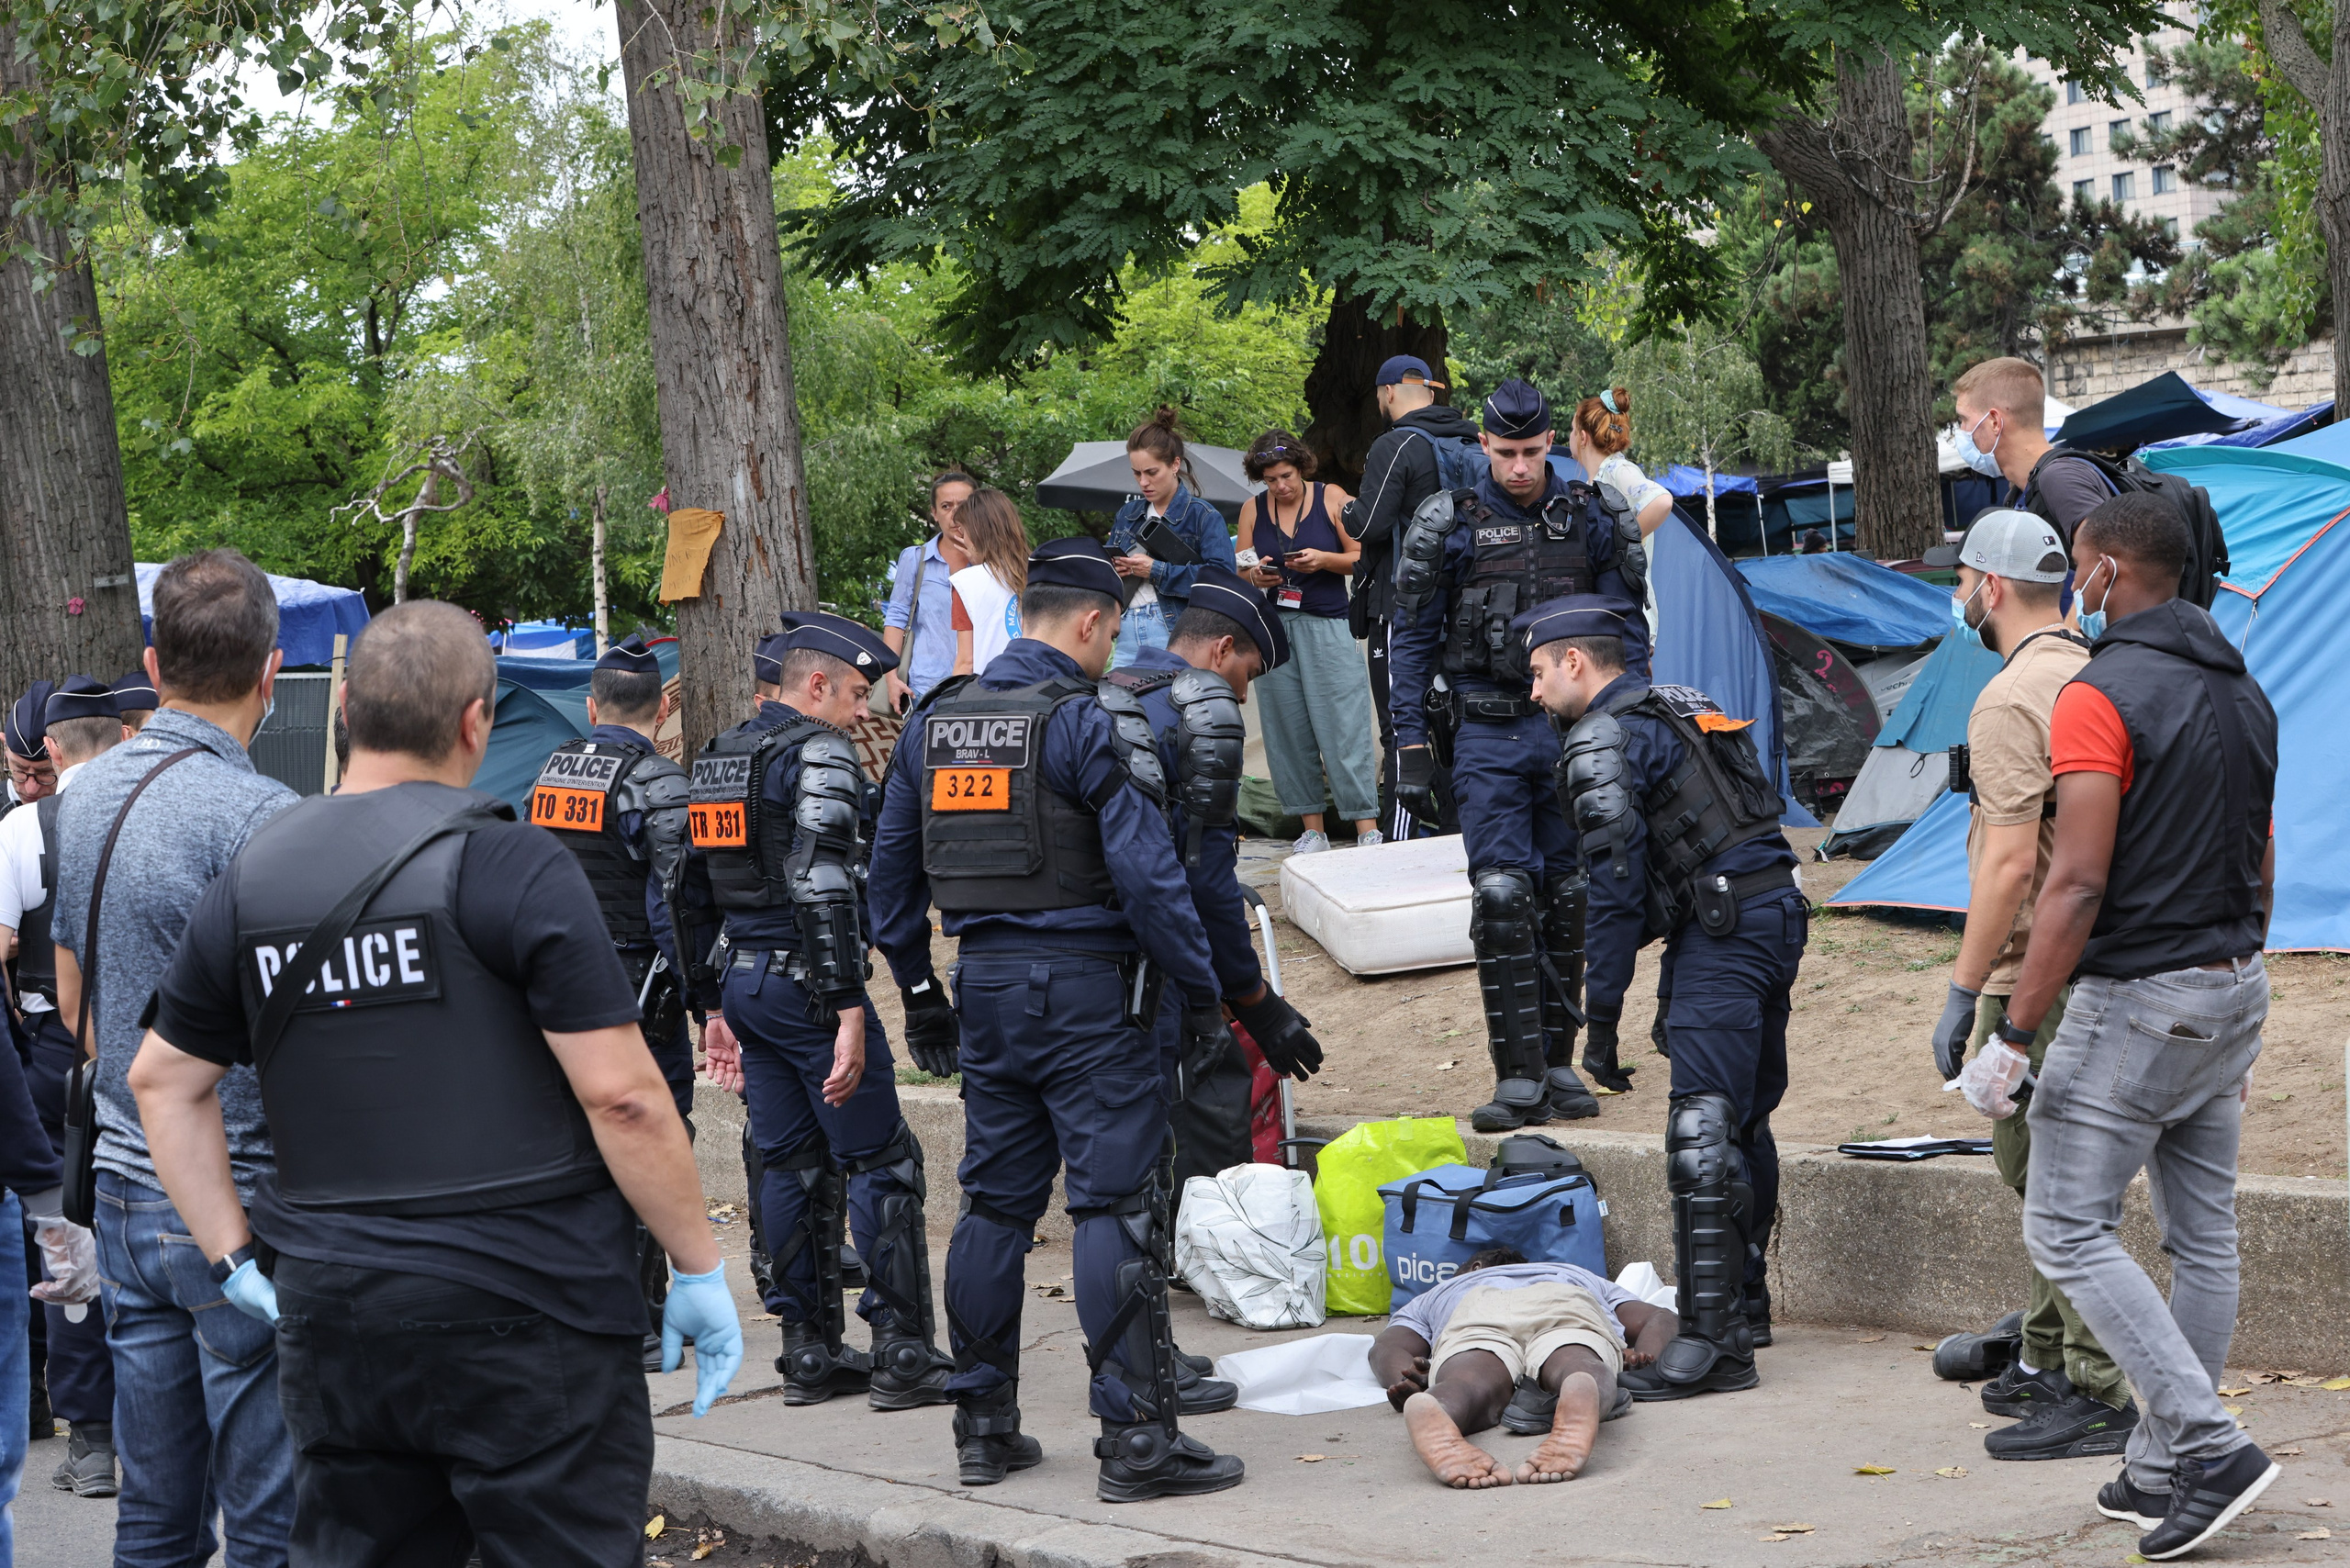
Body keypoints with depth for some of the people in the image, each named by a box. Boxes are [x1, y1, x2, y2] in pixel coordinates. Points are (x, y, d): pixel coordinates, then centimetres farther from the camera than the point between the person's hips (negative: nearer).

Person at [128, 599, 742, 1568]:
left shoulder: (251, 877, 7)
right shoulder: (508, 866, -11)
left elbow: (165, 1080, 15)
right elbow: (621, 1096, -14)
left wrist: (233, 1257, 16)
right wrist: (701, 1270, -5)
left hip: (331, 1309, 5)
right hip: (522, 1308, -5)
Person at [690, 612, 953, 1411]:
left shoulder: (714, 761, 16)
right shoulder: (818, 755, -12)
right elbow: (824, 889, -21)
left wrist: (715, 1008, 21)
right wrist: (849, 1011, -22)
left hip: (744, 980, 9)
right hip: (808, 984, -9)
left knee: (789, 1165, 12)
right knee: (880, 1161, -3)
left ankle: (809, 1352, 13)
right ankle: (903, 1353, -5)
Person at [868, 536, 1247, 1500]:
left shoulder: (935, 722, 10)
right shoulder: (1088, 725, -12)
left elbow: (891, 865, 16)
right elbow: (1146, 872, -17)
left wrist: (918, 992, 23)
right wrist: (1201, 992, -8)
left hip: (987, 986, 7)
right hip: (1084, 987, -7)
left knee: (994, 1203, 13)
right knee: (1112, 1207, -5)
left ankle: (983, 1428, 18)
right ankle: (1136, 1439, -6)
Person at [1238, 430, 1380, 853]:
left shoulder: (1332, 499, 1)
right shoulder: (1252, 510, 10)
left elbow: (1361, 558, 2)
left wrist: (1324, 560, -15)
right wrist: (1255, 576, -9)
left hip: (1328, 627, -3)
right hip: (1274, 627, 3)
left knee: (1344, 725, -9)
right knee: (1288, 731, 1)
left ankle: (1367, 829, -9)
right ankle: (1312, 829, 6)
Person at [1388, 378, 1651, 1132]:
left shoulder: (1589, 521, 4)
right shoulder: (1450, 526, -1)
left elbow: (1628, 631, 11)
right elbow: (1411, 640, 4)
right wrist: (1412, 744, -1)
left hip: (1573, 729, 2)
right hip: (1487, 735, -2)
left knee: (1566, 898, 5)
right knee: (1502, 896, -12)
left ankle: (1558, 1064, 15)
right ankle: (1519, 1077, -12)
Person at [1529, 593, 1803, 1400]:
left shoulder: (1601, 742, -7)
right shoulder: (1686, 707, 21)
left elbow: (1616, 878, -14)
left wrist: (1603, 1000, -10)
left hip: (1721, 932, -10)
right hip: (1779, 910, 10)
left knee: (1703, 1134, -13)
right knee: (1746, 1119, 19)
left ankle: (1715, 1340, -18)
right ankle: (1744, 1302, 29)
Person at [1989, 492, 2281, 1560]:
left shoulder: (2100, 697, -16)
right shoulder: (2242, 692, 10)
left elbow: (2078, 885, -22)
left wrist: (2012, 1035, -18)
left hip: (2138, 994, -8)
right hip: (2234, 987, 8)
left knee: (2068, 1229, -2)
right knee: (2203, 1238, 10)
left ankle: (2208, 1445, -10)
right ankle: (2162, 1471, 17)